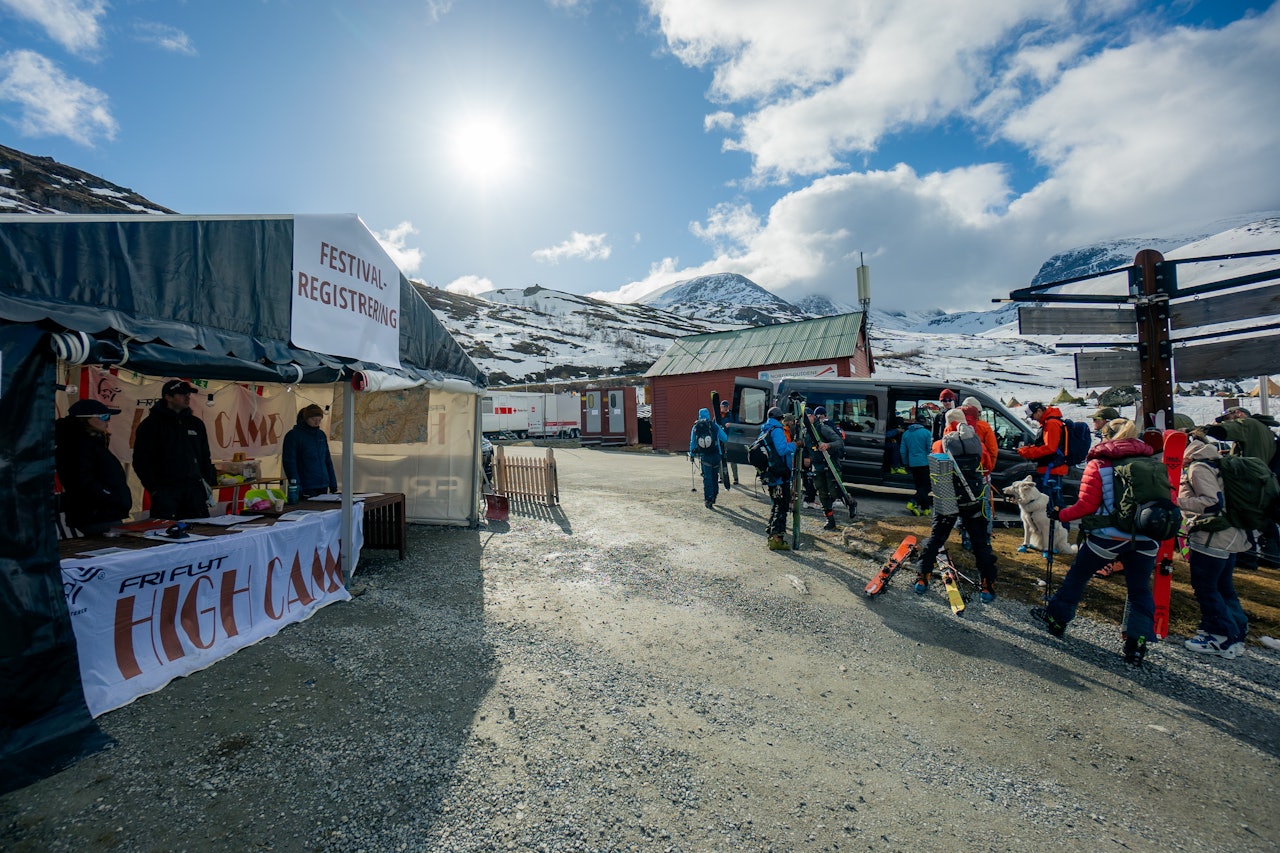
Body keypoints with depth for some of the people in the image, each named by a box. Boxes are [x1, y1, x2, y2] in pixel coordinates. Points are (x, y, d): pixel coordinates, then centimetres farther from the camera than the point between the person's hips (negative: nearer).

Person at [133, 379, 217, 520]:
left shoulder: (196, 423, 15)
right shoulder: (152, 423, 0)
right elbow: (141, 461, -3)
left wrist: (208, 481, 9)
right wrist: (154, 489, -9)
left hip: (195, 489, 4)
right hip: (165, 491, -4)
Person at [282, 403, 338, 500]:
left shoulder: (321, 434, 11)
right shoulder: (293, 435, -5)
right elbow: (289, 462, -9)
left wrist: (333, 484, 11)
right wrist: (296, 487, -17)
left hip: (323, 486, 5)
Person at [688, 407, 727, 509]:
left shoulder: (695, 428, 2)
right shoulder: (715, 426, -2)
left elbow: (692, 442, 10)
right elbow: (725, 439, 2)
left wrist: (691, 454, 23)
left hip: (704, 456, 0)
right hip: (715, 455, 0)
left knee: (707, 478, 5)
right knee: (715, 476, 16)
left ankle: (708, 499, -2)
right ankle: (714, 496, 27)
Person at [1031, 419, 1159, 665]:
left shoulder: (1099, 465, -7)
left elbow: (1086, 505, -11)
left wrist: (1060, 514, 2)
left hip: (1108, 537, -4)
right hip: (1145, 539, 4)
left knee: (1077, 575, 14)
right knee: (1140, 590, 15)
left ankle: (1057, 618, 26)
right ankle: (1137, 643, 14)